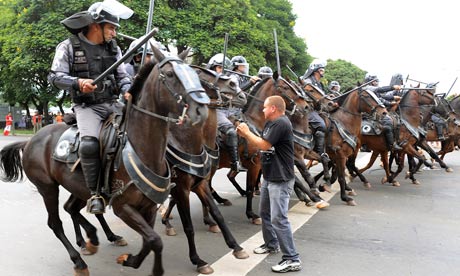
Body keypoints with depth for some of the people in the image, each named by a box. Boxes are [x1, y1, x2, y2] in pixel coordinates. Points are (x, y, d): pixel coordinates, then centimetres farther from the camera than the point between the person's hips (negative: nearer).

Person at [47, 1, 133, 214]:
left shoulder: (113, 48, 12)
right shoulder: (69, 47, -1)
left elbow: (122, 76, 12)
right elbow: (55, 77, -4)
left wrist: (128, 91, -10)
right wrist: (78, 82, -23)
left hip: (112, 103, 5)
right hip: (87, 106, -5)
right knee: (89, 144, -29)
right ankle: (95, 193, -13)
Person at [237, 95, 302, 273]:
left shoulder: (281, 123, -20)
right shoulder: (270, 123, 10)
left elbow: (264, 145, -23)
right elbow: (260, 144, 14)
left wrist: (247, 132, -10)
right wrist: (245, 135, 1)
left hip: (281, 180, -10)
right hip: (269, 177, 10)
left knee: (278, 219, -11)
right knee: (264, 212, 21)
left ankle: (292, 259, -3)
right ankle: (271, 244, 39)